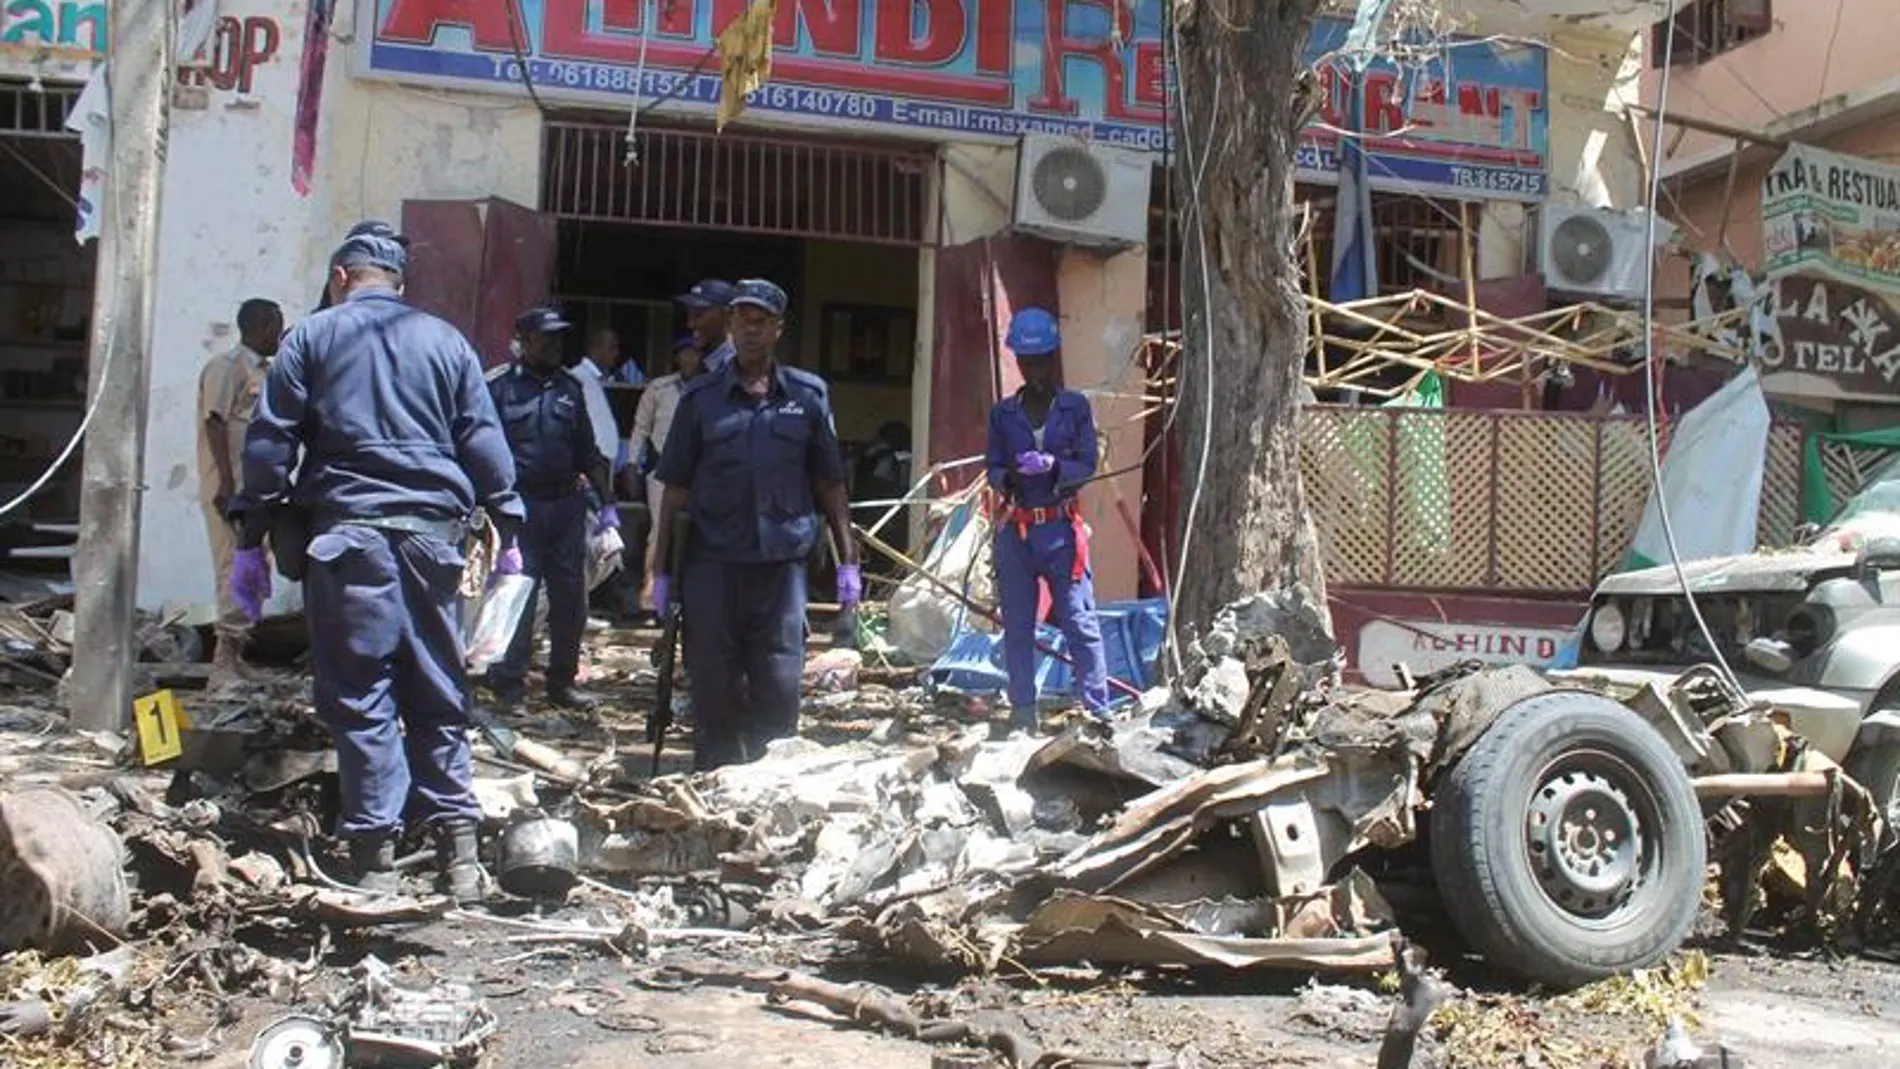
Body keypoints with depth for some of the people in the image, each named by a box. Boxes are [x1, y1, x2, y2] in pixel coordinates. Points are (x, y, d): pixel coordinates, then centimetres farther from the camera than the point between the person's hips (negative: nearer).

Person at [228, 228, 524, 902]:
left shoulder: (311, 337, 7)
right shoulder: (445, 341, 13)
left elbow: (270, 441, 2)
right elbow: (485, 442, 9)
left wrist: (251, 539, 5)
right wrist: (508, 531, 12)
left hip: (348, 531, -2)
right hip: (434, 531, 3)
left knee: (359, 696, 1)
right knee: (437, 694, 9)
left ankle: (375, 857, -1)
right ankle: (459, 852, 6)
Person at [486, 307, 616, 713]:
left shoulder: (570, 386, 14)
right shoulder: (499, 386, -2)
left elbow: (588, 451, 19)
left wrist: (607, 503, 14)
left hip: (567, 504, 5)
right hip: (519, 507, -5)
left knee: (571, 598, 7)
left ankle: (562, 681, 17)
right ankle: (509, 682, 7)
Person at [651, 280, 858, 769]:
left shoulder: (807, 395, 8)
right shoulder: (701, 398, 6)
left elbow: (830, 485, 12)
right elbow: (675, 489, 7)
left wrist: (848, 561, 8)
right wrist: (661, 569, 4)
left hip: (781, 563, 0)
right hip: (712, 564, 0)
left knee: (779, 688, 0)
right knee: (713, 689, 5)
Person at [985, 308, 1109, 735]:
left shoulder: (1075, 407, 5)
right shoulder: (1002, 413, 10)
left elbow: (1087, 464, 0)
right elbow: (992, 470, 7)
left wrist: (1054, 466, -20)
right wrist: (1010, 475, -16)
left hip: (1060, 527, -2)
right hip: (1014, 528, 2)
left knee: (1080, 621, -8)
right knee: (1017, 626, 4)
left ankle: (1097, 711, -5)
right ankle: (1023, 713, 11)